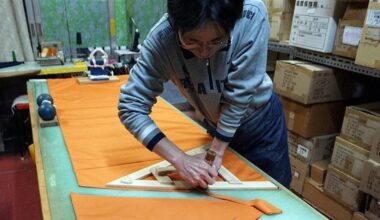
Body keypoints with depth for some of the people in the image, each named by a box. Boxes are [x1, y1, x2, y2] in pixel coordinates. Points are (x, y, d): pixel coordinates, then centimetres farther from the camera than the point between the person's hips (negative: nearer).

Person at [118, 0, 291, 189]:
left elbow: (238, 96, -28)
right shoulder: (161, 39, -31)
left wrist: (217, 151, -23)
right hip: (218, 126, 1)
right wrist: (180, 159, -35)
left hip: (260, 119, 0)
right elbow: (131, 107, -28)